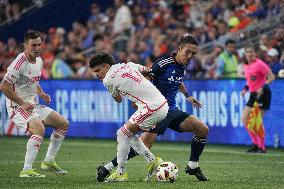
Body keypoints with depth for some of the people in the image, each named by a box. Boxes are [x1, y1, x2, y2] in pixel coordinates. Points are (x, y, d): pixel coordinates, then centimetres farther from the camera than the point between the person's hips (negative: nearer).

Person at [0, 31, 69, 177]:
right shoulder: (20, 63, -20)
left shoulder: (39, 61, 9)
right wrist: (22, 103, -22)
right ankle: (27, 170, -32)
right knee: (39, 129, -33)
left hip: (32, 105, 9)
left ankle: (49, 161, 19)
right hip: (17, 106, -9)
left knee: (63, 124, 11)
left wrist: (42, 94, 8)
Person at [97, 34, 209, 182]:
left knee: (203, 130, 1)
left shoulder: (182, 66, 8)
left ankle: (192, 167, 16)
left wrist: (187, 96, 33)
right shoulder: (163, 63, -17)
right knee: (144, 145, -21)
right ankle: (107, 168, -13)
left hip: (172, 111, 8)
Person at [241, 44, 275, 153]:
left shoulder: (259, 64, -12)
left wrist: (262, 88, -24)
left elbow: (271, 77, -14)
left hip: (262, 94, -8)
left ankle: (261, 147, 1)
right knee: (245, 119, 2)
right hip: (253, 95, 8)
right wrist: (246, 88, 10)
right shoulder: (246, 66, 11)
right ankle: (255, 143, 12)